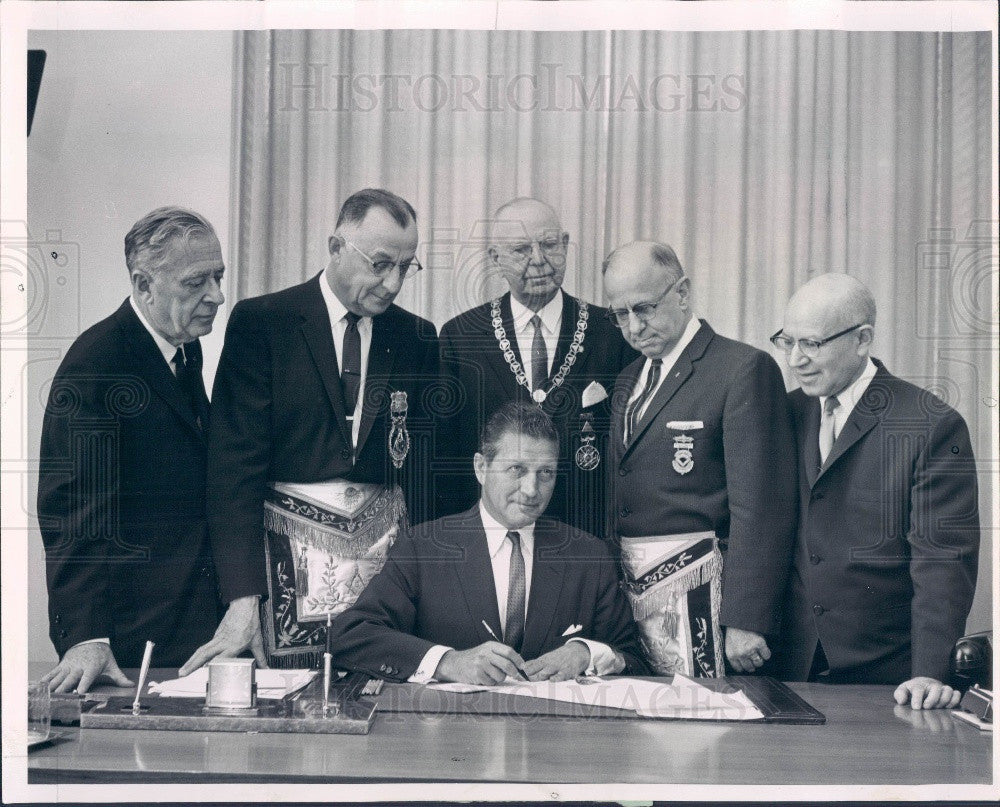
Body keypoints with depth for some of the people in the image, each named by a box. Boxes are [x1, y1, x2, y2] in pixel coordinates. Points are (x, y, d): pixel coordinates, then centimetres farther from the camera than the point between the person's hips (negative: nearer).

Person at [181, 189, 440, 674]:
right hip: (292, 548, -3)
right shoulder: (260, 322, -1)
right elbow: (235, 463, -7)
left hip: (386, 544, 3)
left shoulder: (417, 339, 9)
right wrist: (242, 599, -16)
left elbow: (424, 464, 10)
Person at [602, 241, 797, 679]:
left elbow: (760, 507, -14)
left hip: (694, 593, -6)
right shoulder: (628, 379, 17)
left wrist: (746, 621, -18)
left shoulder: (744, 369, -7)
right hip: (623, 586, 6)